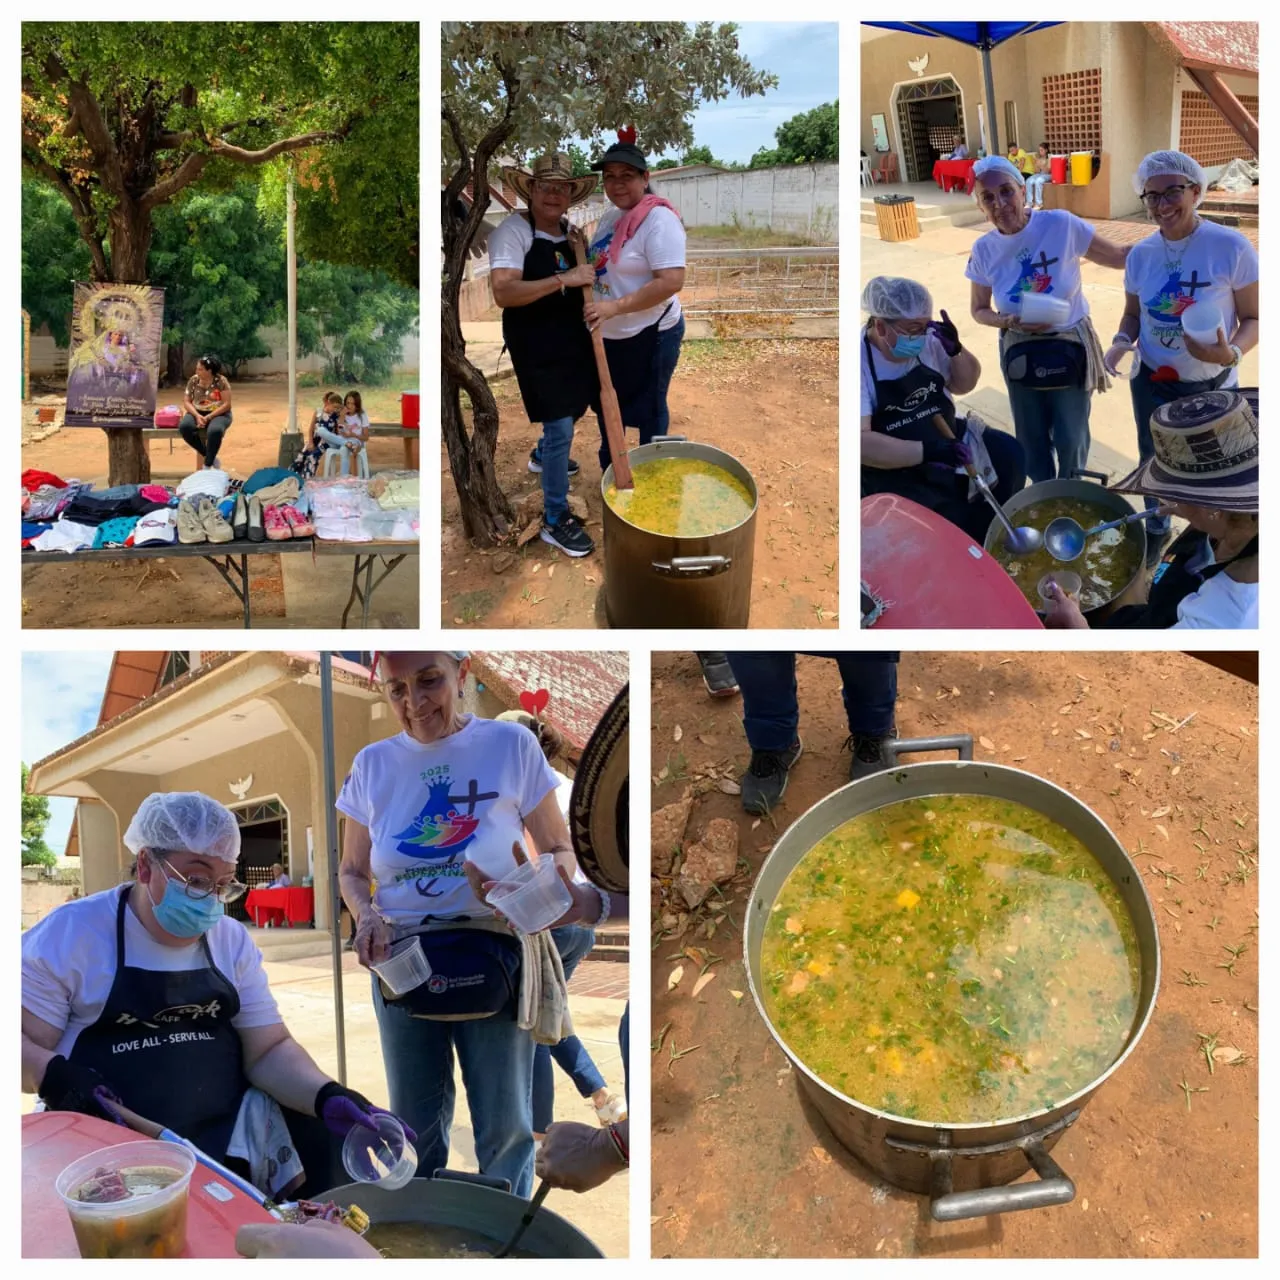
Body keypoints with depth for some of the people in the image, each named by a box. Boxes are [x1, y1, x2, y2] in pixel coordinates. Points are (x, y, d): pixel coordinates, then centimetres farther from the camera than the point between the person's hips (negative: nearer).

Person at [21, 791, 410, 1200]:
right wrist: (55, 1077, -25)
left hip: (230, 1135, 5)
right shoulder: (70, 934, -2)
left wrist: (328, 1098, -13)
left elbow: (269, 1050, 7)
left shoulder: (233, 941, 10)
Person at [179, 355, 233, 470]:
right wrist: (197, 415, -16)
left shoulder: (221, 381, -9)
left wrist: (208, 417, -21)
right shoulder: (193, 380, 2)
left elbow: (227, 404, -13)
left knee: (215, 430, -38)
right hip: (198, 413, 4)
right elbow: (186, 401, 3)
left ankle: (208, 465, -19)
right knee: (184, 427, -28)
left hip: (218, 414, -4)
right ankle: (208, 456, -11)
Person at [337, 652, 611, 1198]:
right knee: (415, 1128, 14)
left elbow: (559, 850, 2)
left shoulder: (511, 745, -6)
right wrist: (367, 914, -11)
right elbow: (352, 871, 11)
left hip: (494, 961, -2)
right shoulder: (373, 764, 2)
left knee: (505, 1128, 8)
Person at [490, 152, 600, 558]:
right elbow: (503, 293, -29)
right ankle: (555, 519, 1)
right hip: (534, 341, -8)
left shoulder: (569, 231, 8)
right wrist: (562, 279, -33)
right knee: (560, 426, -10)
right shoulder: (513, 229, -16)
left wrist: (589, 275, 2)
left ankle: (542, 455, 57)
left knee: (572, 407, 25)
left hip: (571, 334, 8)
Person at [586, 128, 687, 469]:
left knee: (648, 414, 8)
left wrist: (615, 306, -31)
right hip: (609, 335, 9)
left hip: (649, 337, -9)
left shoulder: (659, 219, -20)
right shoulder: (610, 217, 7)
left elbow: (671, 281, -29)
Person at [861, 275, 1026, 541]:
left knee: (1008, 455, -10)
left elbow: (964, 384, 13)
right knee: (947, 517, -28)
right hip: (891, 469, -7)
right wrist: (927, 451, -37)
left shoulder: (927, 340, -1)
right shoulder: (860, 362, -19)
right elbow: (862, 442, -29)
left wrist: (956, 350, -9)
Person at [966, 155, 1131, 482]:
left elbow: (1118, 256, -11)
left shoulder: (1060, 225, -19)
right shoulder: (984, 250, -11)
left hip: (1069, 348, -2)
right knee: (1032, 441, 15)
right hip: (1020, 354, 2)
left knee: (1071, 440, 8)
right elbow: (979, 310, 2)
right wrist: (1008, 322, -19)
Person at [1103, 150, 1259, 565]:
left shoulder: (1232, 247, -18)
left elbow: (1254, 319, -12)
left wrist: (1231, 353, -31)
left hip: (1212, 387, -3)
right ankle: (1156, 527, 47)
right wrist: (1122, 341, -13)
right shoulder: (1141, 254, -5)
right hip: (1151, 382, 4)